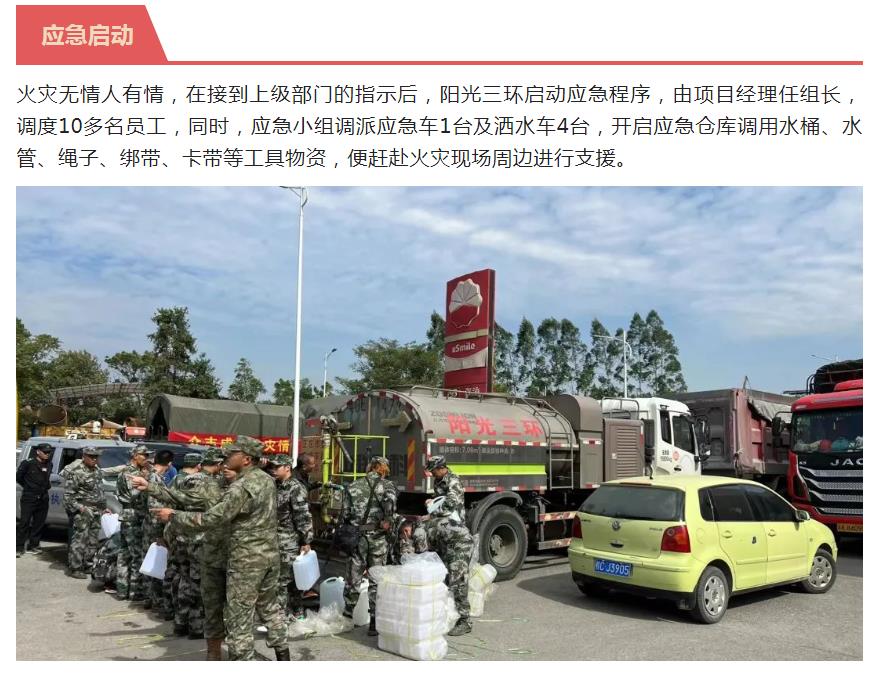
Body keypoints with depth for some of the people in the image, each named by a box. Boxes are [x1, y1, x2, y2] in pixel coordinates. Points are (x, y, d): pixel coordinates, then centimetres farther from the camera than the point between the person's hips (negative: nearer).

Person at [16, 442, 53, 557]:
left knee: (39, 524, 8)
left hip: (43, 498, 6)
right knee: (24, 522, -6)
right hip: (29, 498, -6)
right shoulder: (28, 463, -10)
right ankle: (18, 548, -1)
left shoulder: (49, 464, 8)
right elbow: (18, 477, -1)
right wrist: (28, 487, 5)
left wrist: (46, 486, 10)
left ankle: (33, 546, 17)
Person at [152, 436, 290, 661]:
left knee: (238, 617, 3)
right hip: (270, 555, 9)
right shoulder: (267, 479, 6)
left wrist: (173, 515, -11)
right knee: (269, 607, 21)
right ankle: (283, 655, 29)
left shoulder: (241, 487, -20)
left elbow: (210, 519, -21)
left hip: (247, 560, -9)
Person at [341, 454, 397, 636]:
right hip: (378, 538, -2)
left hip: (356, 537, 2)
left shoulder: (353, 486, 7)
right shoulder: (387, 484, -1)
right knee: (376, 581, 7)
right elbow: (390, 500, -24)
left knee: (353, 578, 12)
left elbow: (345, 514, 6)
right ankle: (374, 622, 11)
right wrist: (388, 520, -12)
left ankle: (348, 615, 21)